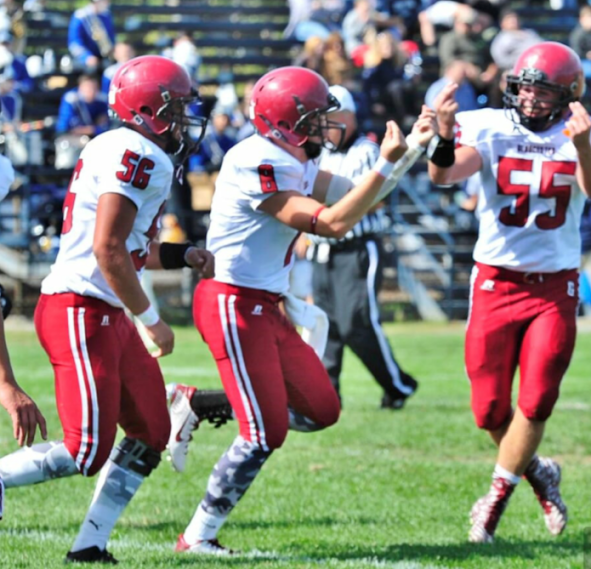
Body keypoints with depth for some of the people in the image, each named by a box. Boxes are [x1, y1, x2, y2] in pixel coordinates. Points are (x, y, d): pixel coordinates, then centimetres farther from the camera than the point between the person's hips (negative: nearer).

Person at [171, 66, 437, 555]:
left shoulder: (293, 162, 10)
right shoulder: (257, 166, -21)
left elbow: (358, 198, 17)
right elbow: (333, 223, -23)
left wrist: (413, 149, 10)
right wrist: (387, 163, -20)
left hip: (267, 307, 10)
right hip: (236, 306, -10)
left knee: (321, 410, 12)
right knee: (265, 433, -9)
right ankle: (197, 538, 2)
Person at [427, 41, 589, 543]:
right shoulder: (489, 128, -6)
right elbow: (445, 175, -21)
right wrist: (445, 134, -41)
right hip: (496, 284, 1)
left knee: (535, 403, -6)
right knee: (490, 408, 4)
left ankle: (499, 493, 11)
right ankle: (536, 472, 29)